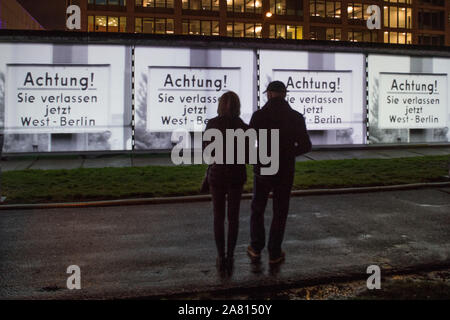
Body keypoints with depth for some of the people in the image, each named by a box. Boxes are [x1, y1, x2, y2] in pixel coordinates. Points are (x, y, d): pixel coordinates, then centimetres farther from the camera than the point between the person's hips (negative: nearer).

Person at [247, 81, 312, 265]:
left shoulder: (259, 115, -11)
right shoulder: (296, 117, -6)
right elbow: (306, 146, 0)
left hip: (263, 170, -1)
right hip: (285, 173, 1)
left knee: (257, 210, 19)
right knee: (279, 213, 14)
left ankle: (256, 250, 22)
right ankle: (274, 254, 18)